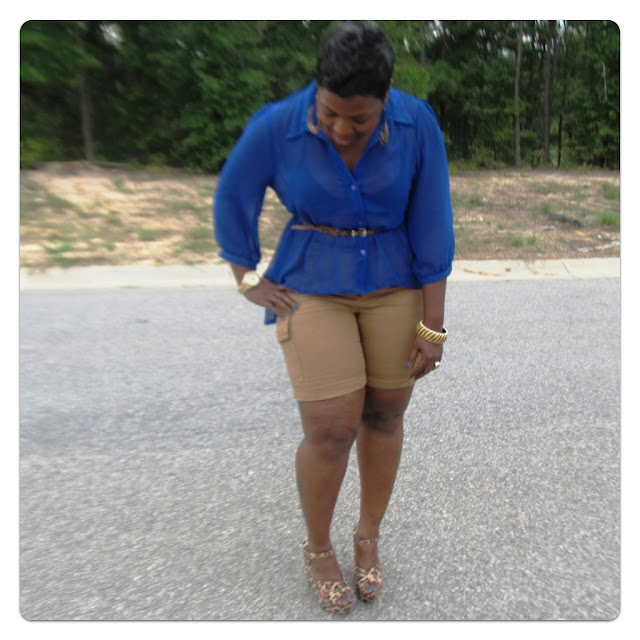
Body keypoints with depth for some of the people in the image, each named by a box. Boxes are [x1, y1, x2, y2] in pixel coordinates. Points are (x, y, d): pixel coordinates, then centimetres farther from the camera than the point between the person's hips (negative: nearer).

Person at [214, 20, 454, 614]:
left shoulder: (417, 123, -10)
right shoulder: (277, 125, -13)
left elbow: (432, 224, -9)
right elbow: (232, 197, 1)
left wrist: (432, 325, -10)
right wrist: (246, 281, 2)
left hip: (395, 284, 2)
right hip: (312, 287, -2)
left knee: (384, 417, 7)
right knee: (331, 431, -6)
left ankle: (368, 535, 33)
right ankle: (318, 547, 24)